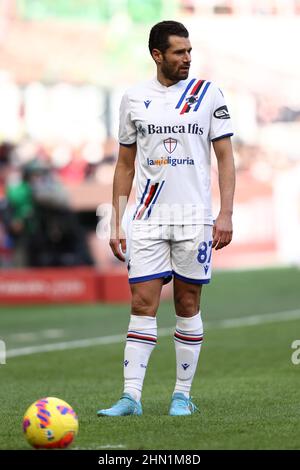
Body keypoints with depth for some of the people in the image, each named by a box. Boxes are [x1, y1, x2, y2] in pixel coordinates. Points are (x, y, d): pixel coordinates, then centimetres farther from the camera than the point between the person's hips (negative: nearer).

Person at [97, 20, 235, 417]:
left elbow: (225, 158, 3)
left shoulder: (208, 94, 2)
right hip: (147, 220, 1)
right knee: (143, 305, -5)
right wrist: (116, 224, 6)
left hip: (195, 219, -1)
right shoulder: (134, 100, 6)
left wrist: (226, 214, -7)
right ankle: (131, 397, -6)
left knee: (187, 305, 4)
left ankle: (183, 395, 12)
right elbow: (125, 165, 12)